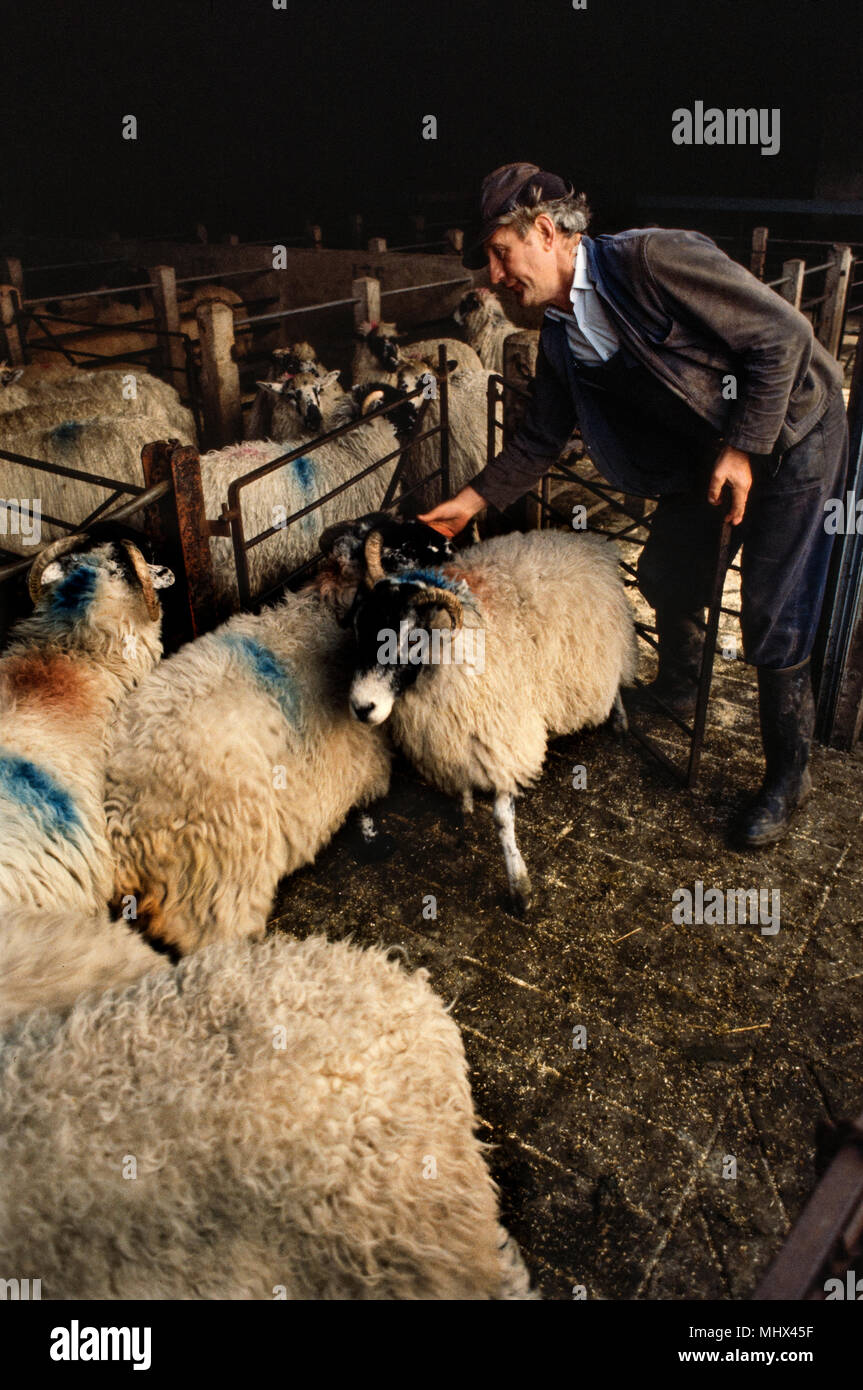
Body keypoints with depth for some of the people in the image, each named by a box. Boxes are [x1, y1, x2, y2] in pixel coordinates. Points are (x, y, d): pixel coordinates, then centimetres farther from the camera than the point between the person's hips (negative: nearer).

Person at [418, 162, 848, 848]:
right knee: (666, 576, 15)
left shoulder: (651, 259, -27)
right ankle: (676, 690, 46)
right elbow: (540, 440, 8)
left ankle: (788, 776, 13)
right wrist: (471, 500, 0)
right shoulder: (561, 339, -2)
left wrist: (743, 448, -23)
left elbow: (783, 333, -24)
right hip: (707, 450, 8)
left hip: (790, 432, -7)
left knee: (774, 621, -6)